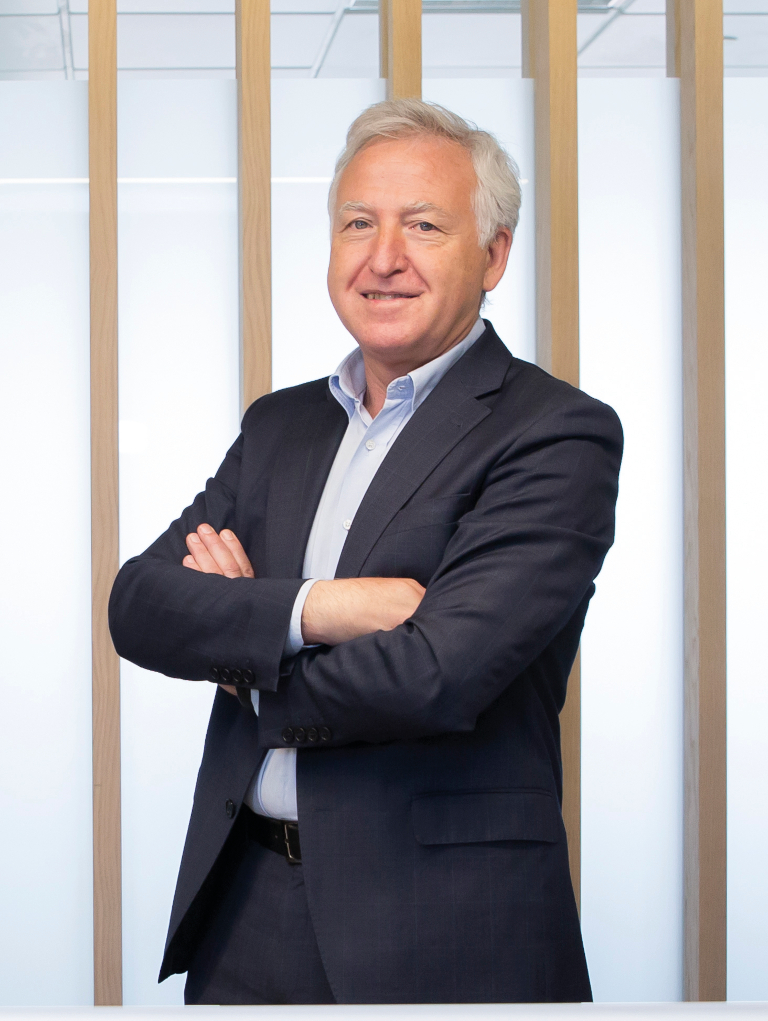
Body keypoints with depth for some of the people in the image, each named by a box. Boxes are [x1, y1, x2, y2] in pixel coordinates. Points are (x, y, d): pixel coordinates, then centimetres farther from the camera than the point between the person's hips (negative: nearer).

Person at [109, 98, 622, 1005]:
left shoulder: (558, 436, -10)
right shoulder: (279, 425, 12)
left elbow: (438, 675, -21)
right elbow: (140, 606, -1)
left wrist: (248, 665, -4)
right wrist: (315, 608, -18)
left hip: (437, 931, -5)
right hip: (242, 903, 6)